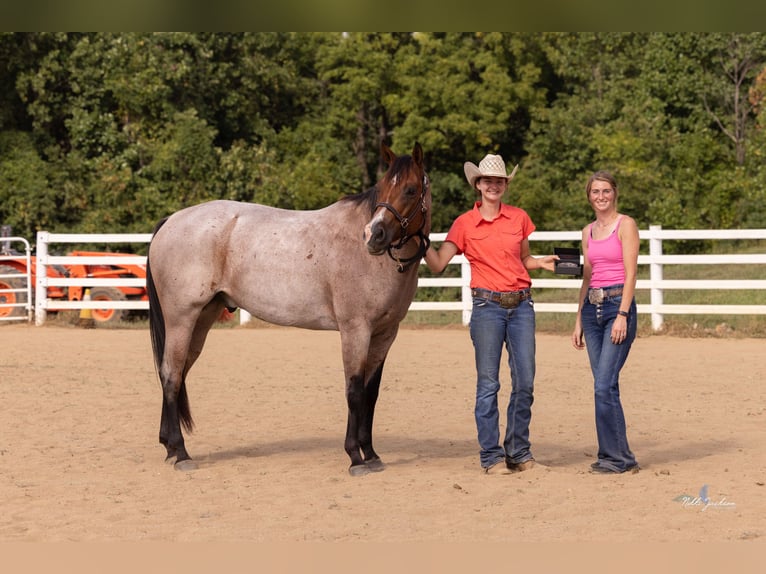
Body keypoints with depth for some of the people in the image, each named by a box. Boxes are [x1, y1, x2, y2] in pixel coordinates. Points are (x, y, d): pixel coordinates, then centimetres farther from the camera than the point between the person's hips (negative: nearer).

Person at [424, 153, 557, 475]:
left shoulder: (519, 218, 8)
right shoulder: (465, 224, 2)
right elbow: (437, 264, 0)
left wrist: (542, 263, 2)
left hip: (521, 306, 3)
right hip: (487, 307, -2)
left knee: (525, 382, 1)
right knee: (488, 384, -2)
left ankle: (519, 451, 14)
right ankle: (491, 456, 5)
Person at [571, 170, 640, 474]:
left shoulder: (626, 225, -4)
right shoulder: (588, 232, 16)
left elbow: (630, 274, -10)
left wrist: (622, 315, -17)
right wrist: (578, 321, 16)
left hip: (618, 305, -7)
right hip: (592, 309, 7)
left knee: (604, 385, -13)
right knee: (604, 386, 6)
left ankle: (616, 458, -6)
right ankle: (616, 456, 11)